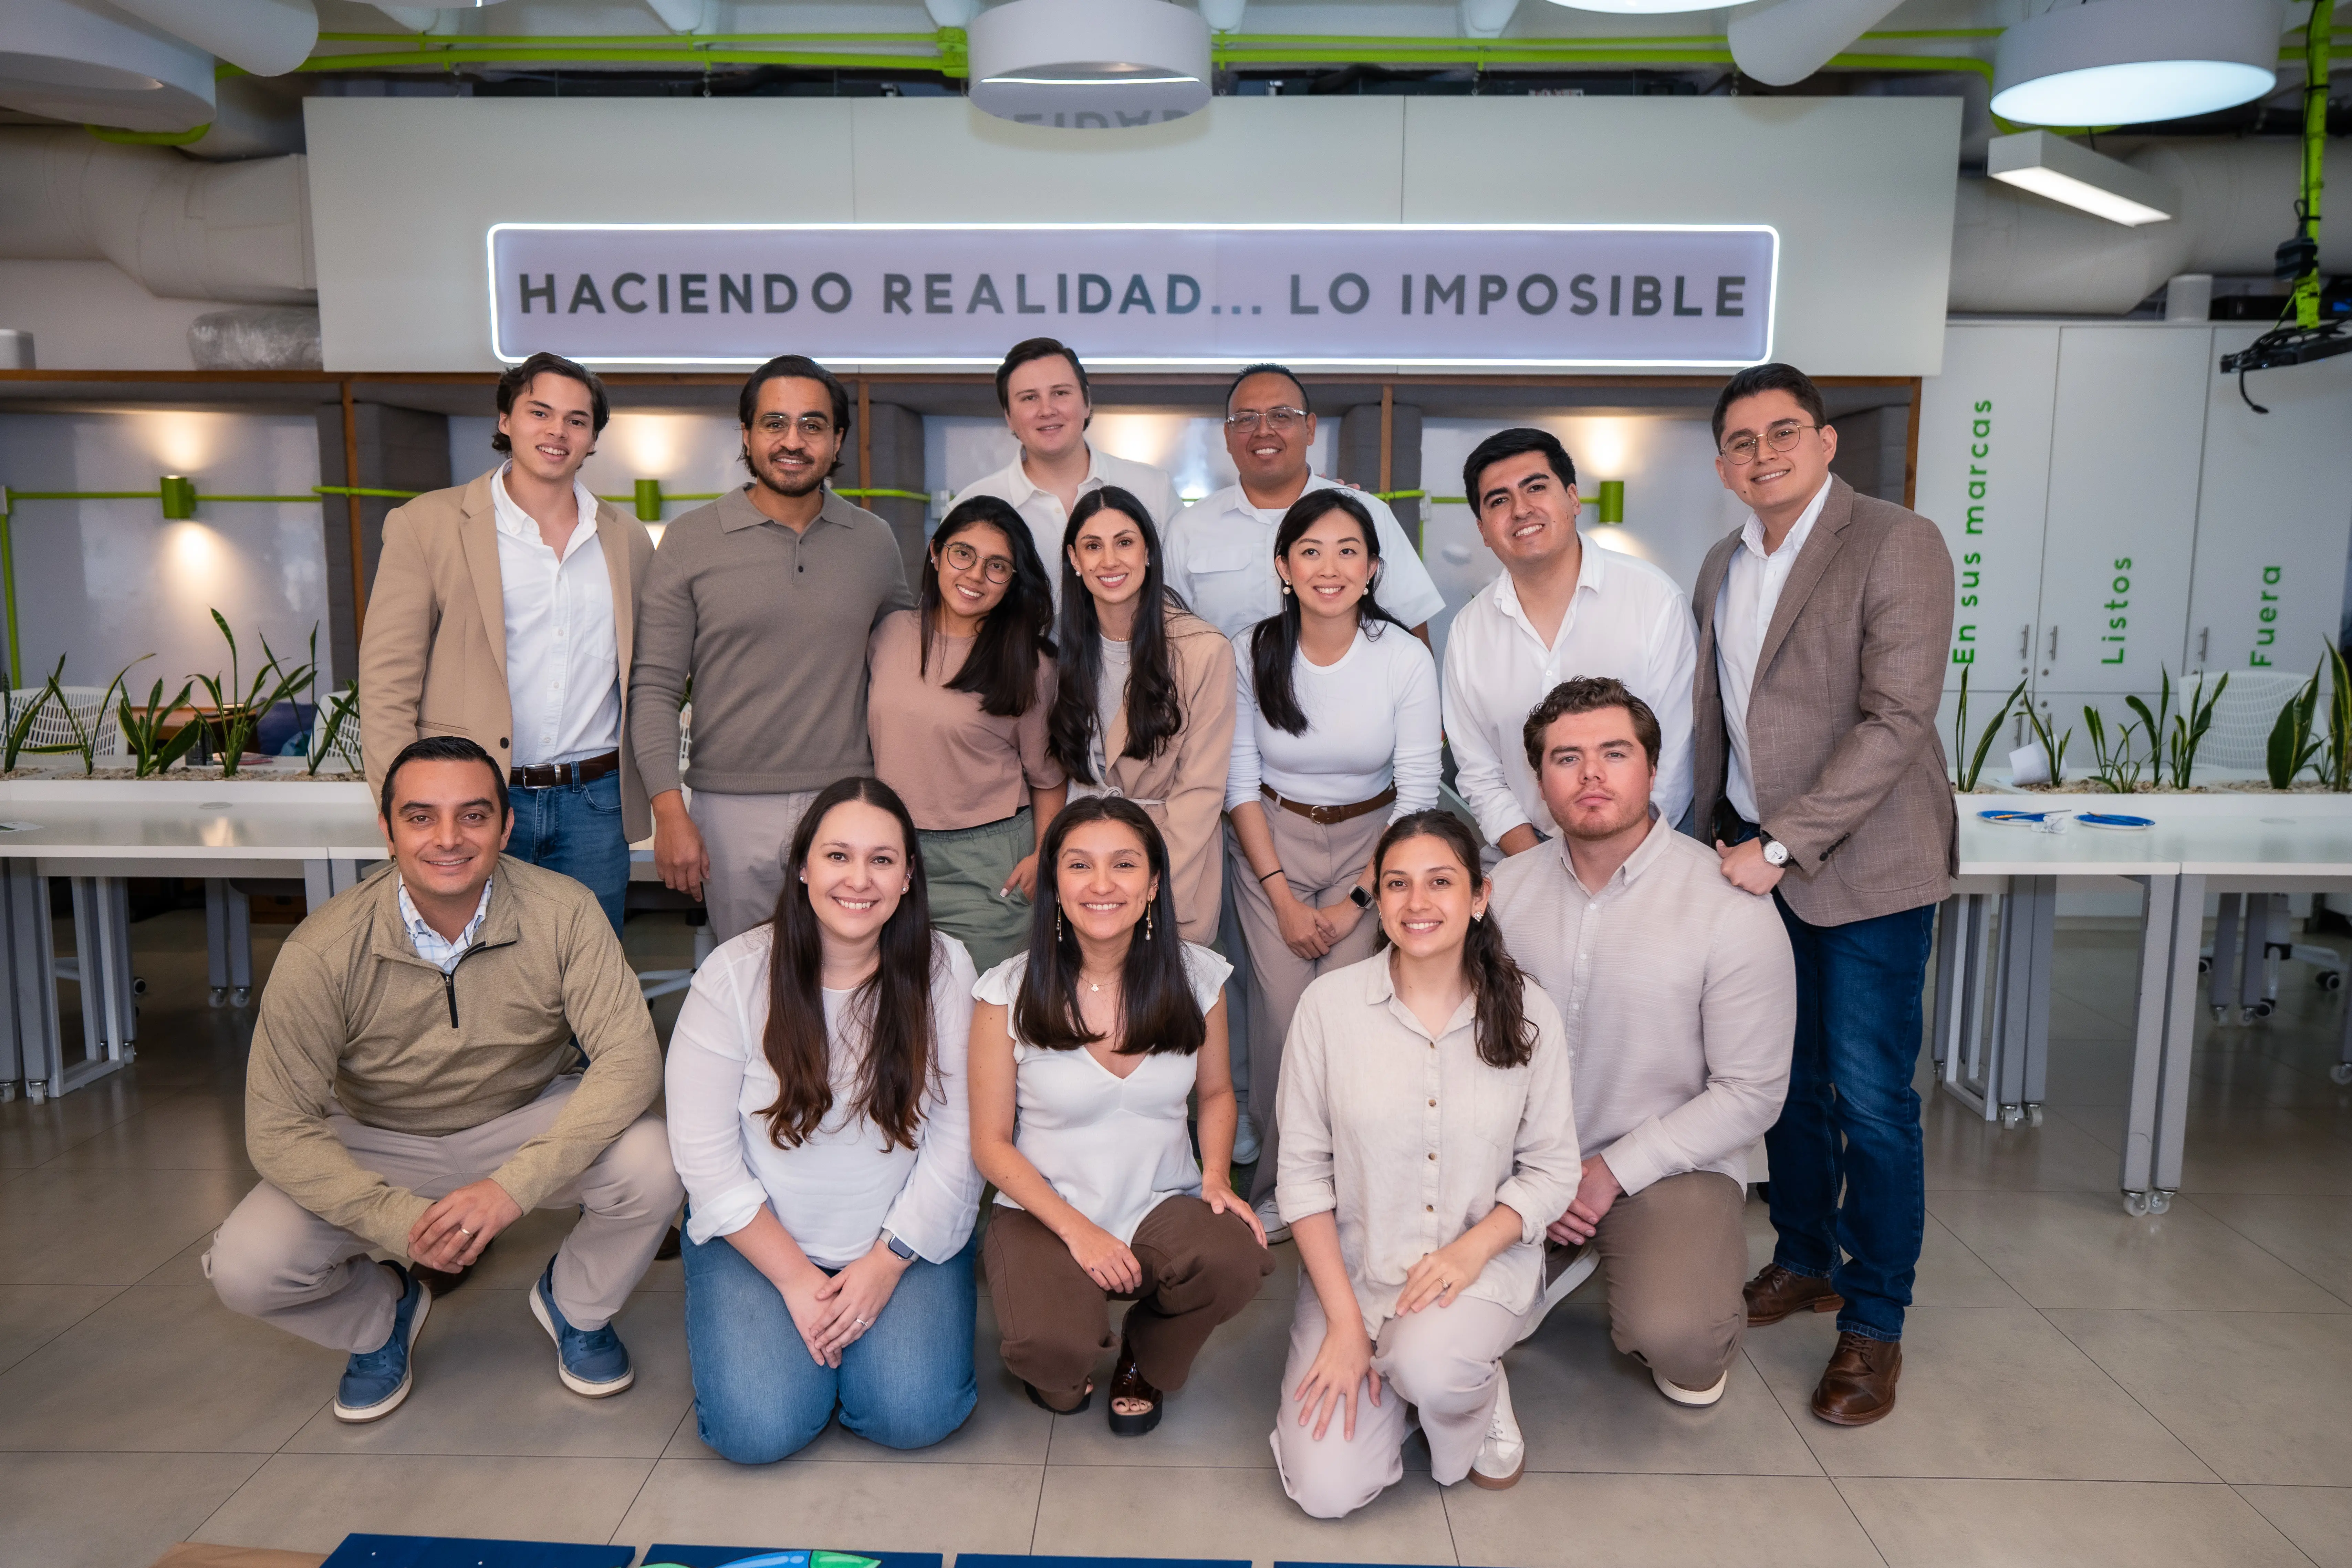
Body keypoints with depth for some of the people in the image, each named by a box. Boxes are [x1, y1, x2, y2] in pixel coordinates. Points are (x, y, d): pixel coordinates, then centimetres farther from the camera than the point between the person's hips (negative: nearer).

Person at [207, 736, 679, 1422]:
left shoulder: (563, 913, -22)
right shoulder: (323, 952, -21)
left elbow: (629, 1056, -26)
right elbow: (279, 1129, -17)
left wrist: (516, 1185, -35)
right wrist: (401, 1221, -29)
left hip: (531, 1124, 0)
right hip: (378, 1146, 1)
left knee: (651, 1165, -28)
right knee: (244, 1268, -22)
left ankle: (575, 1305, 7)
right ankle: (381, 1313, 15)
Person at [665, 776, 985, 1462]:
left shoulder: (944, 969, -9)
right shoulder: (733, 975, -11)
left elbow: (957, 1137, -8)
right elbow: (705, 1155, -10)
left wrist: (886, 1264, -13)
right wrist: (796, 1279, -13)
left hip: (906, 1236, 0)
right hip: (759, 1237, 0)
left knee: (913, 1416, -17)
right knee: (760, 1429, -16)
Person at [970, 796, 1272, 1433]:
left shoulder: (1196, 976, -3)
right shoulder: (1009, 991, -10)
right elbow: (991, 1142, -5)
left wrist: (1216, 1175, -7)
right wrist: (1076, 1230, -16)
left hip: (1164, 1208, 2)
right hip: (1045, 1212, -2)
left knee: (1236, 1259, -31)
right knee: (1053, 1347, -32)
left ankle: (1145, 1359, 7)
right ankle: (1057, 1367, 12)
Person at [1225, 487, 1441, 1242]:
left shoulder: (1406, 660, -11)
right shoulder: (1253, 654, -8)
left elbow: (1417, 795, -7)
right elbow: (1240, 783, -3)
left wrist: (1356, 902, -10)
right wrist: (1283, 897, -8)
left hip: (1370, 842, 0)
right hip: (1272, 844, 1)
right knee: (1284, 1011, -10)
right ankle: (1276, 1186, 10)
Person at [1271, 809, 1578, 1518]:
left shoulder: (1526, 1010, -5)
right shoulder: (1330, 1004, -9)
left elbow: (1552, 1168, 0)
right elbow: (1304, 1172, -6)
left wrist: (1473, 1249, -17)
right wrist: (1344, 1320, -10)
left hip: (1486, 1260, 0)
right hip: (1355, 1265, 1)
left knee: (1428, 1368, -33)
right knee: (1327, 1491, -12)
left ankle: (1481, 1402, 5)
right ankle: (1390, 1364, 19)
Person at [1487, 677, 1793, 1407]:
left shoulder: (1732, 909, -13)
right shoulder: (1507, 889, -1)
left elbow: (1751, 1094, -11)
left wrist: (1612, 1173, -13)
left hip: (1671, 1165, -4)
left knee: (1673, 1338, -30)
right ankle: (1570, 1260, 17)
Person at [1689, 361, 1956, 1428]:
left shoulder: (1896, 544, -10)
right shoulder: (1723, 567, 11)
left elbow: (1898, 719, -18)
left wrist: (1782, 846, -20)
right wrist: (1712, 841, 12)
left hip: (1863, 866, -6)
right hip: (1755, 860, 6)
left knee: (1869, 1099, 0)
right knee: (1787, 1081, 15)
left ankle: (1874, 1323, 15)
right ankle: (1806, 1261, 33)